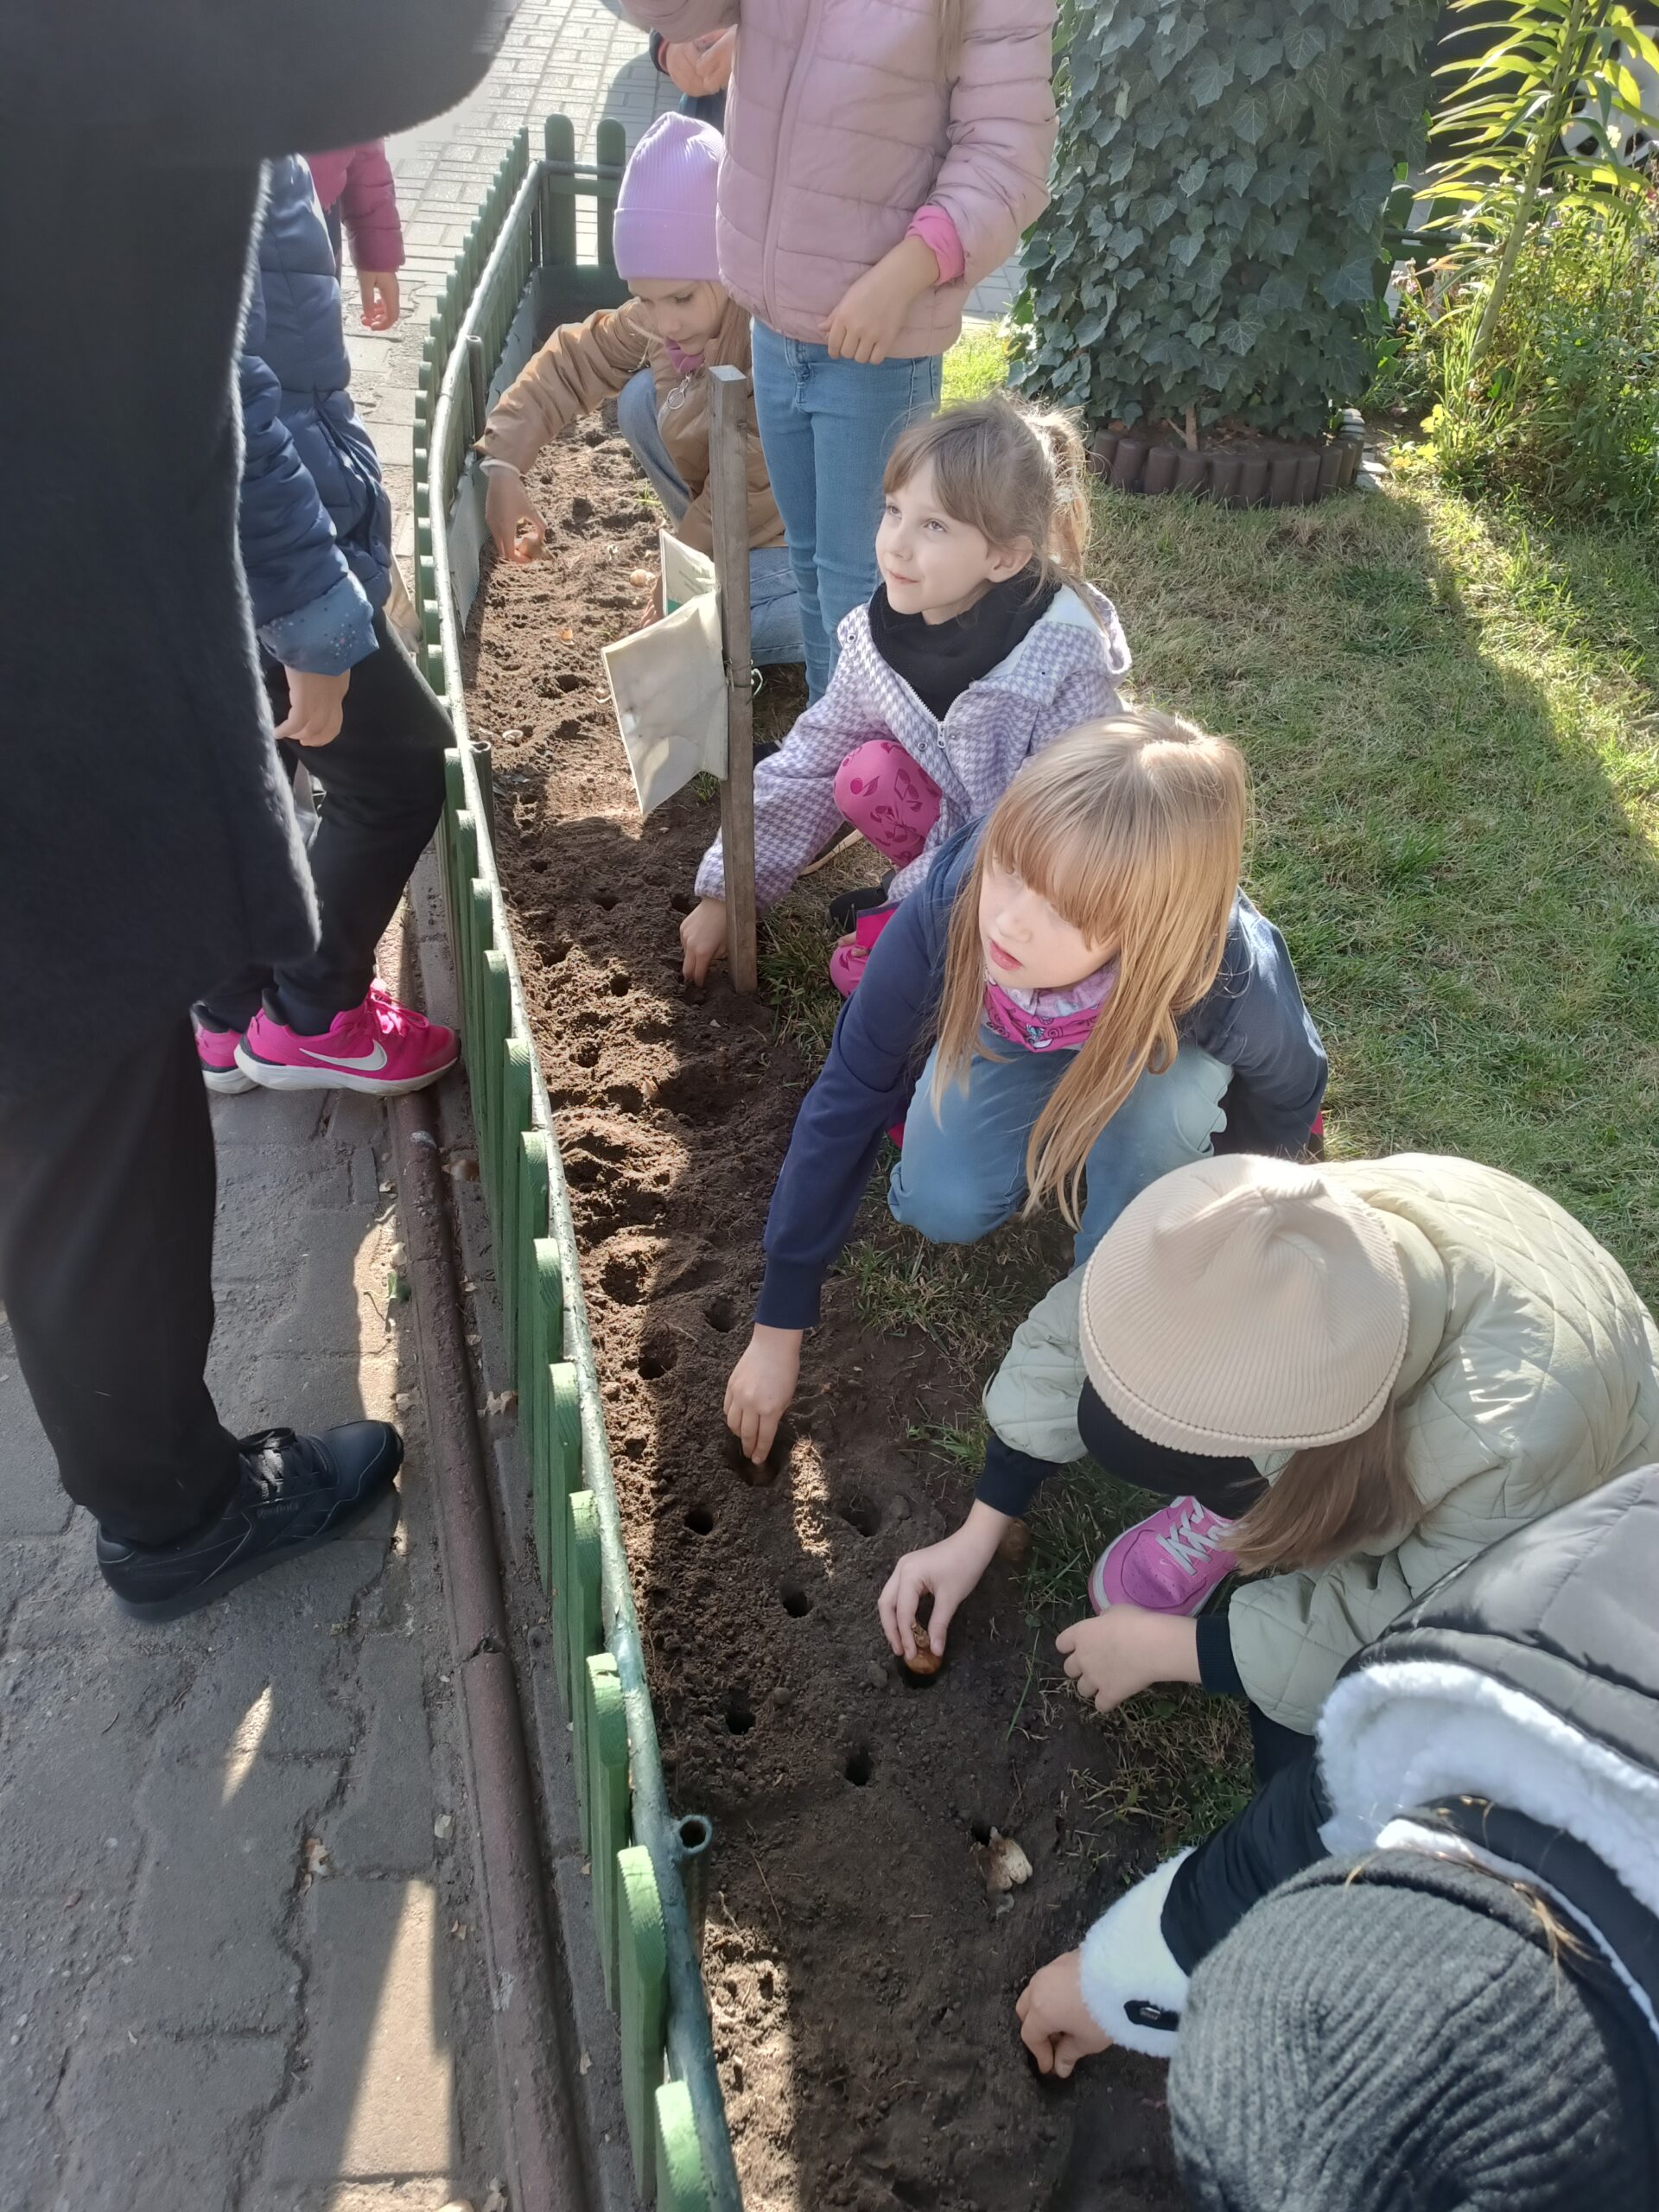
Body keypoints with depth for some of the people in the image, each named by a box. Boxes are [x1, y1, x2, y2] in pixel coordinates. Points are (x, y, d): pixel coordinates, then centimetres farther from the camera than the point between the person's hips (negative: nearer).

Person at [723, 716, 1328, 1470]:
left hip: (1162, 1047, -1)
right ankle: (1057, 1136, 11)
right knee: (942, 1207, -21)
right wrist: (776, 1331, -21)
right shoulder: (944, 912, -40)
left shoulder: (1235, 983, -43)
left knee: (1165, 1100, -34)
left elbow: (1286, 1103, -17)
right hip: (1010, 1034, 1)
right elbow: (844, 1106, -27)